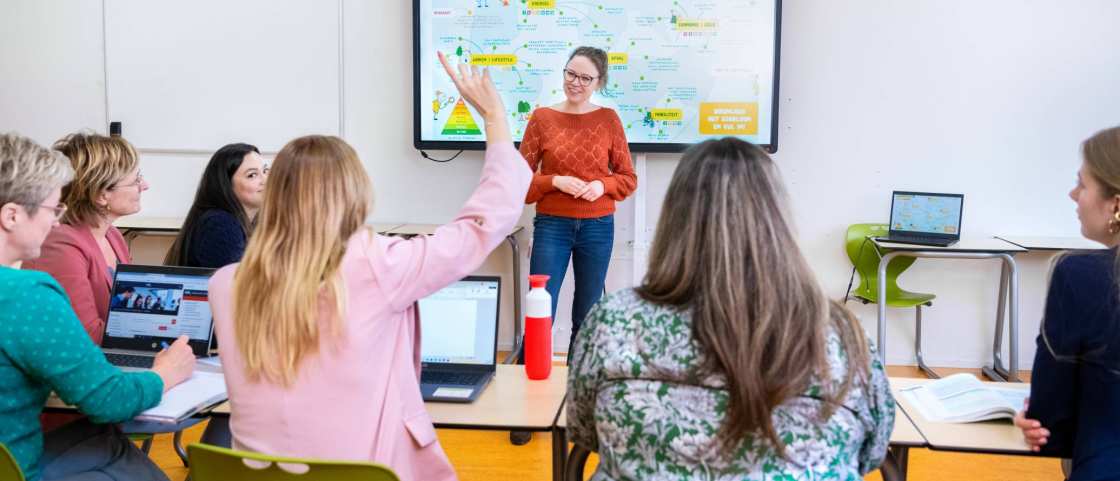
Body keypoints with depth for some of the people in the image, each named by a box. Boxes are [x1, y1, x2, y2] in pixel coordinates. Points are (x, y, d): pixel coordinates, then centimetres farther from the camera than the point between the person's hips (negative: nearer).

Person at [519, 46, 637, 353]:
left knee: (587, 319, 11)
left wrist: (602, 185, -13)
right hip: (552, 226, -1)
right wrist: (555, 181, -15)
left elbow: (629, 178, 7)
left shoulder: (608, 119, 2)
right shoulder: (542, 117, -1)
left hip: (598, 227, 2)